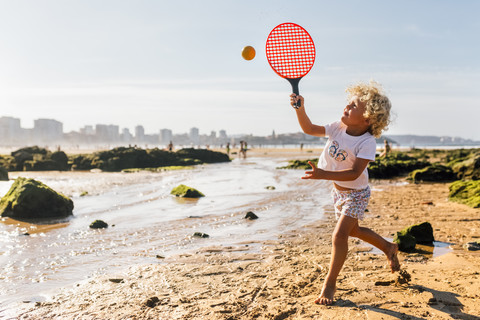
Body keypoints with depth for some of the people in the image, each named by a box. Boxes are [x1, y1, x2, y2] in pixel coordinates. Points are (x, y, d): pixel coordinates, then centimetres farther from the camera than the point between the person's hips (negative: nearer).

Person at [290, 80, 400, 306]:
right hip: (337, 190, 8)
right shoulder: (338, 128, -11)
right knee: (353, 230, 23)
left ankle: (330, 283, 2)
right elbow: (309, 129, -6)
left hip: (356, 193, -7)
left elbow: (354, 173, -35)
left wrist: (324, 175, -45)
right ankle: (388, 248, 48)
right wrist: (300, 109, -23)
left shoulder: (367, 143, -28)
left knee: (339, 235, -16)